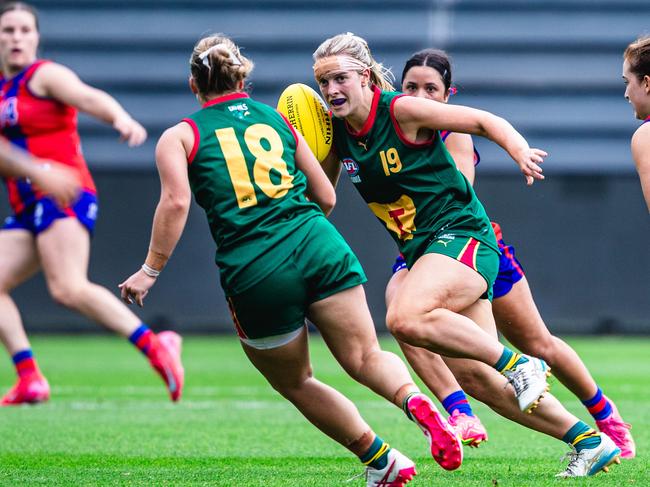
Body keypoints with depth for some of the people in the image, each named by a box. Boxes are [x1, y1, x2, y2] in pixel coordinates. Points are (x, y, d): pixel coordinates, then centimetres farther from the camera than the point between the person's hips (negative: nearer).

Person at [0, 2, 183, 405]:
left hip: (62, 196, -9)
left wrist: (121, 118, -43)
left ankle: (155, 347, -26)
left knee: (69, 288, -26)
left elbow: (89, 97, -24)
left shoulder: (44, 75, -4)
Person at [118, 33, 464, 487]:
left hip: (254, 275, -2)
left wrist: (151, 270, -3)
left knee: (295, 383, 19)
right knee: (366, 358, 0)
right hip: (320, 249, 2)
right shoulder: (277, 118, 19)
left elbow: (176, 202, -8)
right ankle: (415, 401, -32)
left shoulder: (179, 137, 9)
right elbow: (327, 197, 18)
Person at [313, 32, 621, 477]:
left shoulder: (401, 110, -12)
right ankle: (590, 442, 7)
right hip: (421, 251, 7)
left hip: (461, 236, -7)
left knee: (405, 318, -34)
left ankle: (520, 366, -21)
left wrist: (520, 150, -29)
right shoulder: (337, 131, 6)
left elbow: (483, 121, -10)